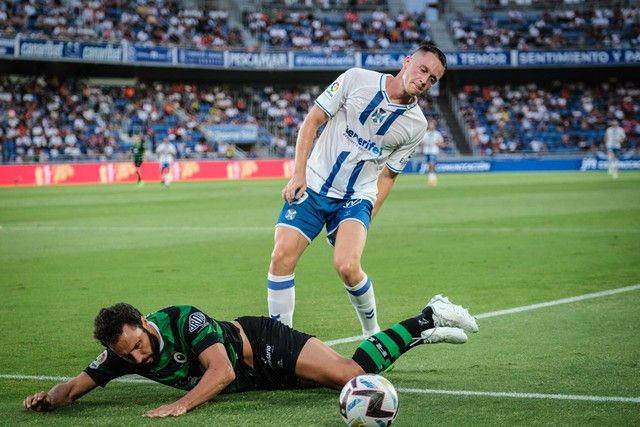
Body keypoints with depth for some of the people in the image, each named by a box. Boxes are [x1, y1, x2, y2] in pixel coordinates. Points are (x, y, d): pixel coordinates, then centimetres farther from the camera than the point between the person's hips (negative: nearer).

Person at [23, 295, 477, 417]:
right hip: (256, 379, 6)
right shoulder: (120, 354, -14)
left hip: (262, 344, -6)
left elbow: (222, 371, -38)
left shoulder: (183, 320, -32)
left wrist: (182, 404, -50)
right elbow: (77, 385, -8)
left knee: (353, 373, -20)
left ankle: (426, 321, 2)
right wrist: (50, 397, -30)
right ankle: (423, 332, 21)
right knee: (350, 376, 6)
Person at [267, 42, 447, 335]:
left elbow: (388, 175, 10)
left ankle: (372, 331, 3)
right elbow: (312, 120, -1)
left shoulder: (416, 125, 0)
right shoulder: (357, 79, -5)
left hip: (356, 200, 0)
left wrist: (368, 216, 1)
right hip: (311, 186, 0)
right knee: (281, 257, -16)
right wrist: (298, 173, -8)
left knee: (347, 266, -23)